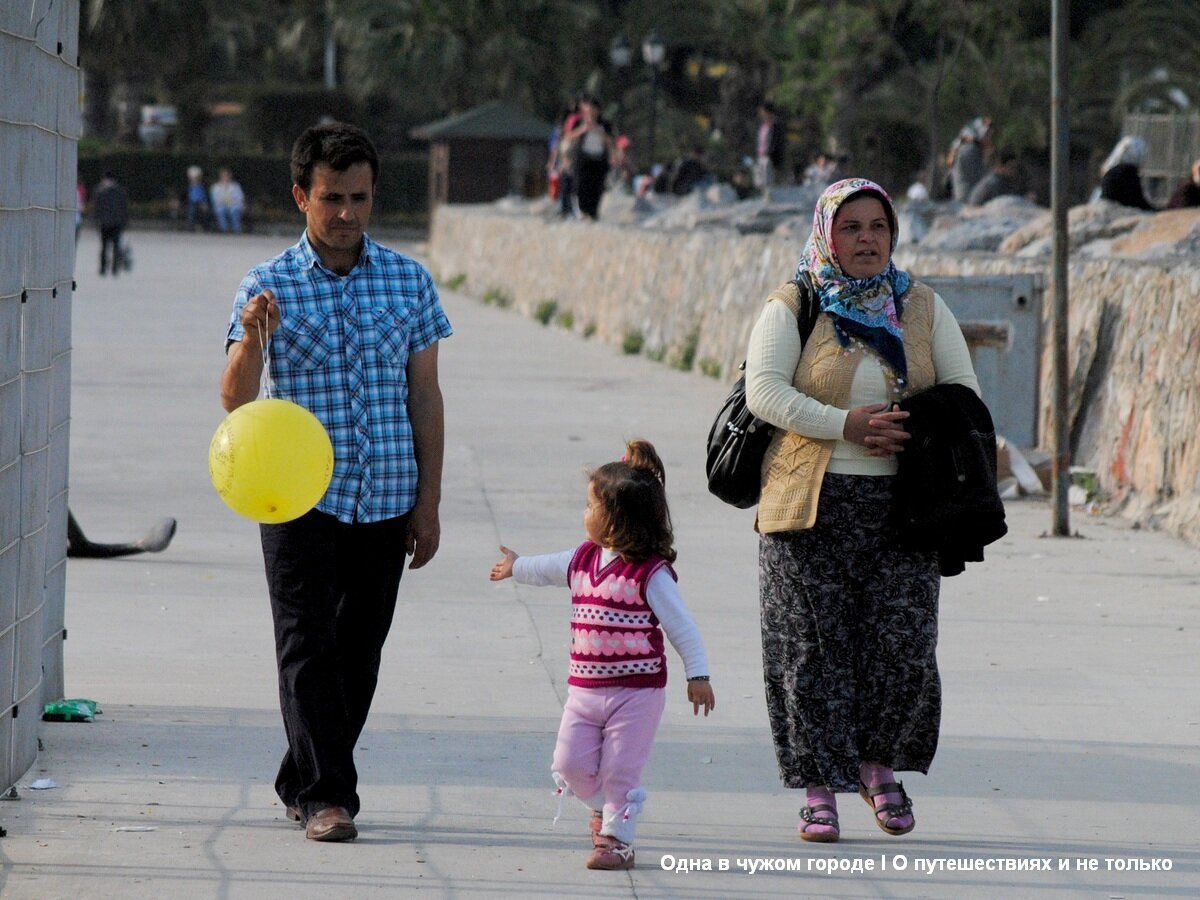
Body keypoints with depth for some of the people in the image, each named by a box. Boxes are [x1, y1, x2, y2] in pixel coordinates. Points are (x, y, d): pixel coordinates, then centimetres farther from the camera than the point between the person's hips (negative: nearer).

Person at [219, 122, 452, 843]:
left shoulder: (410, 282, 4)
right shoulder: (270, 287, -3)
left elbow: (424, 397, 8)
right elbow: (236, 400, -9)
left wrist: (428, 504, 5)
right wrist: (252, 341, -30)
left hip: (386, 499, 3)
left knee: (359, 649, 7)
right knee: (309, 646, -8)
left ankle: (303, 783, 20)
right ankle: (327, 795, -7)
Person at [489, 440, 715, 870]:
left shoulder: (651, 573, -14)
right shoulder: (582, 560, 7)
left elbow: (681, 626, -12)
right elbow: (547, 568, 31)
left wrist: (698, 676, -14)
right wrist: (516, 567, 49)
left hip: (636, 690, -6)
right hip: (585, 687, 6)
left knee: (621, 769, -3)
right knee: (571, 762, 3)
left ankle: (616, 838, 9)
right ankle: (603, 807, 30)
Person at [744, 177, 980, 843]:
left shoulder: (921, 308, 12)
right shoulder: (790, 309, 2)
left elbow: (964, 390, 11)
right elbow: (764, 391, -10)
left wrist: (915, 434, -8)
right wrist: (849, 425, -19)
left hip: (901, 506, 2)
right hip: (813, 505, -2)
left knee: (904, 645, -5)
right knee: (814, 650, -2)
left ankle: (879, 766, 18)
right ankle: (820, 789, 6)